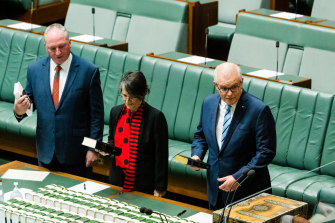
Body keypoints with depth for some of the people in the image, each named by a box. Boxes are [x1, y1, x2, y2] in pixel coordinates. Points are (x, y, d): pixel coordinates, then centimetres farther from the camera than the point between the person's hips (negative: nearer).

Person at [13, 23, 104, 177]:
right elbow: (31, 102, 9)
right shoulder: (34, 70, 1)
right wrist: (19, 111, -15)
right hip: (46, 151, 3)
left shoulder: (88, 71, -10)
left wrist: (94, 148, -9)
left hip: (76, 153, -3)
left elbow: (97, 114, -7)